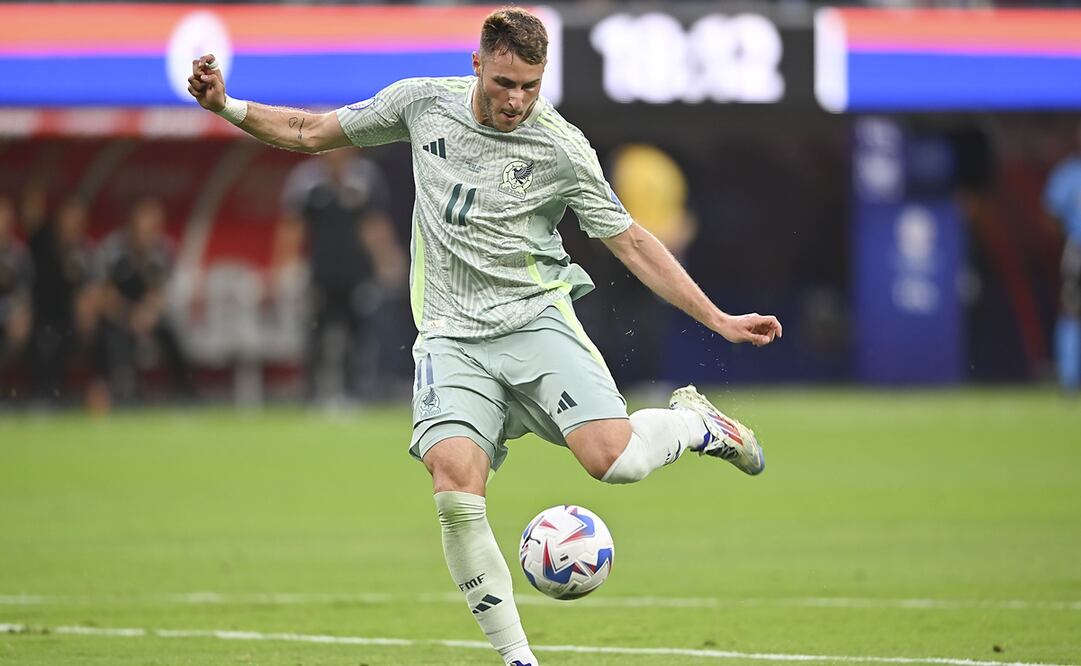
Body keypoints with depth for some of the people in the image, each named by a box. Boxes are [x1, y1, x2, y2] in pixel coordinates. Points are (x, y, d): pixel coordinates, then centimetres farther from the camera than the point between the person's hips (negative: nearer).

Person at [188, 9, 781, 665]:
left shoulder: (562, 149, -5)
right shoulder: (423, 102, 2)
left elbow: (631, 242, 2)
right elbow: (313, 133, 15)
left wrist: (718, 319, -1)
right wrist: (227, 106, 3)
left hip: (535, 317, -1)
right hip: (452, 335, 2)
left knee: (613, 458, -24)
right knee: (455, 490, -23)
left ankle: (692, 420, 13)